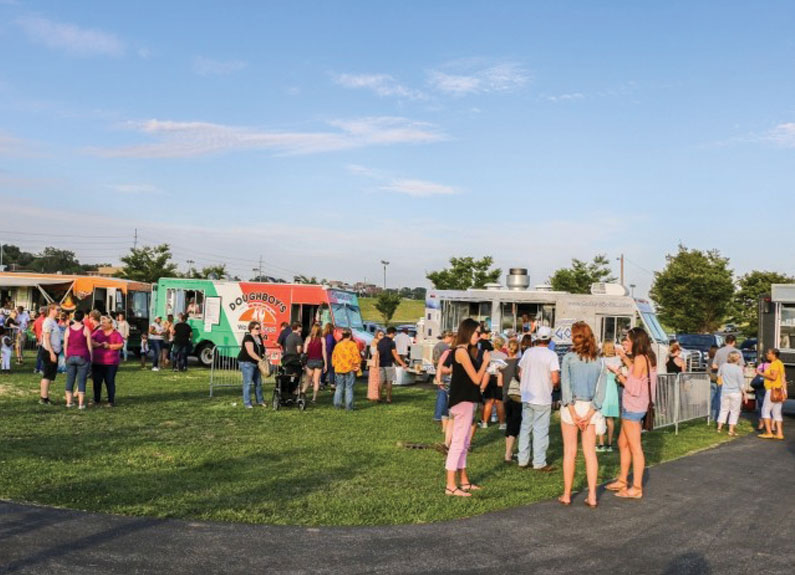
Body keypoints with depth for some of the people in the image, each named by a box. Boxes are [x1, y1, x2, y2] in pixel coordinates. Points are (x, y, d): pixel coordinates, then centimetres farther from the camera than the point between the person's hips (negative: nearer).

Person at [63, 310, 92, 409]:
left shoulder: (68, 329, 1)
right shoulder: (86, 329, -7)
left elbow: (65, 345, 3)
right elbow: (89, 346, -5)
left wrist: (66, 357, 13)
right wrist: (91, 358, 4)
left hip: (71, 357, 3)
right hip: (83, 357, -3)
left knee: (70, 380, 11)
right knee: (81, 381, 0)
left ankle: (69, 402, 14)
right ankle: (81, 403, 0)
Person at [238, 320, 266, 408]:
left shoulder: (259, 337, 10)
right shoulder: (248, 338, -17)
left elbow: (261, 349, 22)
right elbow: (250, 352, -25)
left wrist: (264, 356, 3)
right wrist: (260, 359, -25)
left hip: (256, 363, 9)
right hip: (247, 362, -9)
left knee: (258, 382, 14)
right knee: (248, 383, -8)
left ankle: (260, 400, 26)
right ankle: (247, 403, -3)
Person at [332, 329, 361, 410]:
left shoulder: (338, 345, 7)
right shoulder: (352, 344, -7)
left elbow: (334, 357, 10)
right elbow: (356, 356, -12)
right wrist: (357, 365, 0)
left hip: (339, 369, 4)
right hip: (350, 369, -4)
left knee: (339, 387, 14)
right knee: (349, 388, 1)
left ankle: (337, 403, 15)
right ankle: (349, 406, 0)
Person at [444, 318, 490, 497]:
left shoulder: (466, 351, 14)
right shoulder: (461, 351, -16)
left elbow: (476, 378, 12)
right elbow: (476, 379, -16)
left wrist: (476, 354, 9)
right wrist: (485, 361, -6)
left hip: (467, 400, 10)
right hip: (462, 401, -10)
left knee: (463, 443, 16)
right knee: (458, 442, -9)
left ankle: (464, 481, 26)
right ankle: (450, 485, -6)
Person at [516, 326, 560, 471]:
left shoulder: (528, 352, 2)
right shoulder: (551, 355, -12)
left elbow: (520, 373, 8)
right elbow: (555, 379, -17)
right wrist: (556, 384, 5)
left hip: (527, 398, 5)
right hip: (543, 399, -4)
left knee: (525, 428, 12)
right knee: (540, 430, 2)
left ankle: (523, 460, 18)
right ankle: (539, 463, 5)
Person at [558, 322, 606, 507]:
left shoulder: (569, 358, -7)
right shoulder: (599, 361, 2)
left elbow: (565, 386, -12)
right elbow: (601, 390, -2)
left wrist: (573, 412, -10)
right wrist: (589, 414, -5)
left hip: (571, 407, -2)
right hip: (591, 408, 3)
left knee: (570, 452, 6)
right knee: (590, 453, 8)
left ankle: (567, 495, 12)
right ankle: (592, 496, 7)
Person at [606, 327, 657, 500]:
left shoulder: (640, 359, -20)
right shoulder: (648, 358, 7)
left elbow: (633, 388, -21)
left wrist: (618, 374, -10)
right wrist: (624, 358, 22)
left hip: (632, 408, -10)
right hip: (631, 407, 10)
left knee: (635, 448, -2)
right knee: (623, 444, 19)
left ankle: (636, 488, 5)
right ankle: (622, 481, 30)